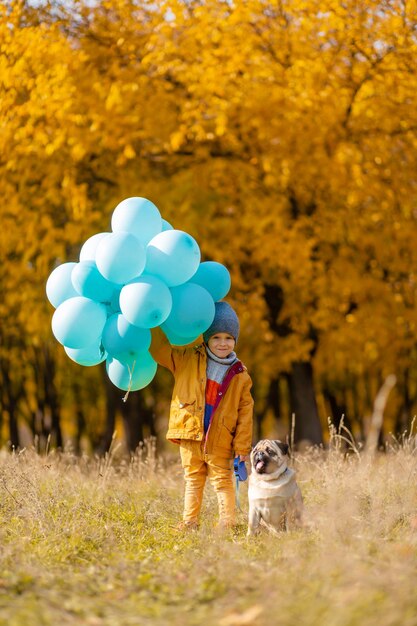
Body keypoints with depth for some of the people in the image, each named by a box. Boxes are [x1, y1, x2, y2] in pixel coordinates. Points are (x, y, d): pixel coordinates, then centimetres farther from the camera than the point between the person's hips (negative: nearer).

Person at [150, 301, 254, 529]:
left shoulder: (240, 375, 1)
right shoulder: (188, 360, 3)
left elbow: (245, 412, 3)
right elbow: (159, 349, 4)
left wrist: (242, 447, -1)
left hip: (219, 440, -2)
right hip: (190, 433, 2)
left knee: (222, 479, 2)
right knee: (193, 480, 11)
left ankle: (228, 523, 3)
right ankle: (189, 523, 16)